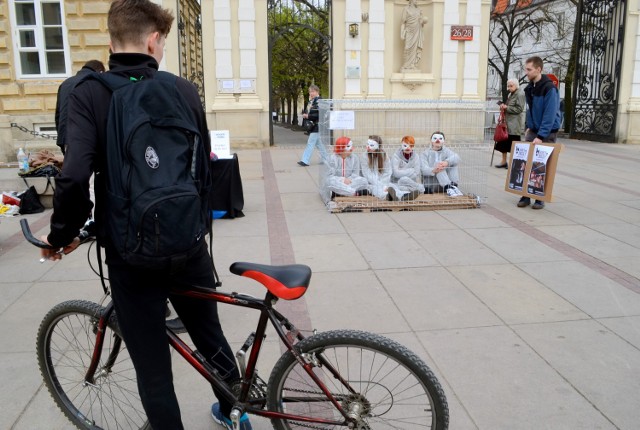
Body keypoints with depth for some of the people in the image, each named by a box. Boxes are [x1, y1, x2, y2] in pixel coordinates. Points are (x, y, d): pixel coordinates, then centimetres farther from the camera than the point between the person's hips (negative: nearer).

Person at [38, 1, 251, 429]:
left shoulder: (88, 92, -9)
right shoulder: (184, 90, -2)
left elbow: (74, 176, -21)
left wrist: (63, 234, -3)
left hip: (131, 255, -3)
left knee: (153, 370, 13)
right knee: (210, 336, 26)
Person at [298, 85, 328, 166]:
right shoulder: (312, 101, 15)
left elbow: (319, 114, -21)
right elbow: (308, 111, 21)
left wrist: (308, 116, -21)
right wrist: (305, 115, 1)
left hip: (317, 125, -10)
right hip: (312, 125, 10)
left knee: (311, 142, -10)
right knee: (318, 143, 14)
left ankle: (305, 161, -9)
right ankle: (325, 159, 23)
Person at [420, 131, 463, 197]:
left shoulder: (446, 151, 13)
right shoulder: (425, 154, 6)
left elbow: (457, 158, -12)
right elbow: (424, 169, -13)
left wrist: (447, 162, -36)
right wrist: (433, 170, -38)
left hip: (446, 182, 3)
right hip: (430, 185, -3)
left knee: (453, 163, -13)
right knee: (438, 163, -24)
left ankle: (454, 186, -31)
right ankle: (449, 188, -43)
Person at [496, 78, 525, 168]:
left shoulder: (520, 94, -10)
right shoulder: (511, 94, 18)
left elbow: (519, 109, -17)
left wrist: (506, 108, -17)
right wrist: (504, 106, 8)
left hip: (514, 125, -9)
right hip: (507, 123, 9)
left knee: (514, 144, -2)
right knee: (503, 142, 10)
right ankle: (504, 161, 19)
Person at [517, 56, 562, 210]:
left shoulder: (549, 88, -17)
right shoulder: (530, 87, 7)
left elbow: (550, 115, -22)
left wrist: (541, 136, -26)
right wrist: (529, 127, 10)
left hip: (547, 131, -7)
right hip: (533, 131, 7)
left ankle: (540, 198, 9)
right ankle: (526, 195, 9)